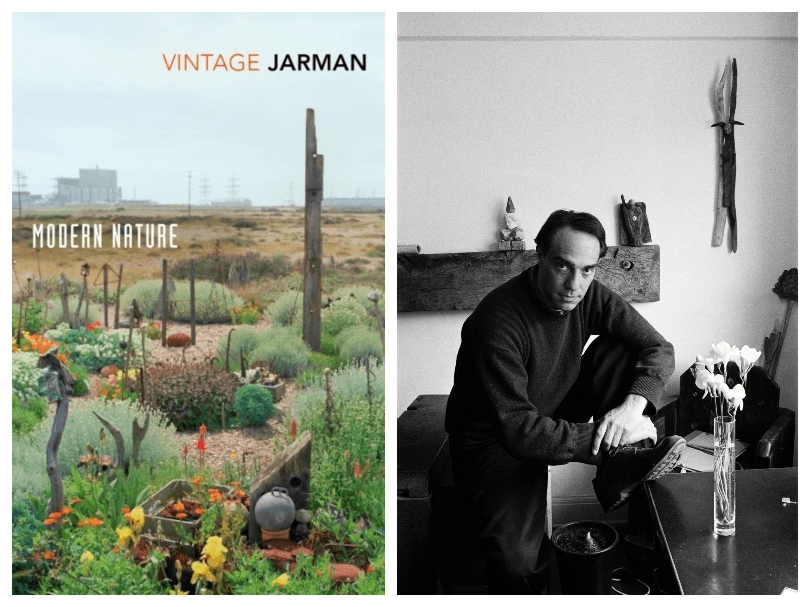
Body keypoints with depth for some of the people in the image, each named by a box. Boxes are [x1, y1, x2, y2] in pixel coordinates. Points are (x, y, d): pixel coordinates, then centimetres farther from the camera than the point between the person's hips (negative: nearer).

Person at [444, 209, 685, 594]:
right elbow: (519, 431, -33)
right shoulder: (497, 321, -30)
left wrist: (633, 404, -27)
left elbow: (659, 348, -7)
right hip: (494, 439, -6)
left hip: (557, 413, 7)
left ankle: (619, 469, -19)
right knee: (518, 559, -31)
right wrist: (606, 437, -34)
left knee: (619, 350, -12)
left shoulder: (588, 295, -10)